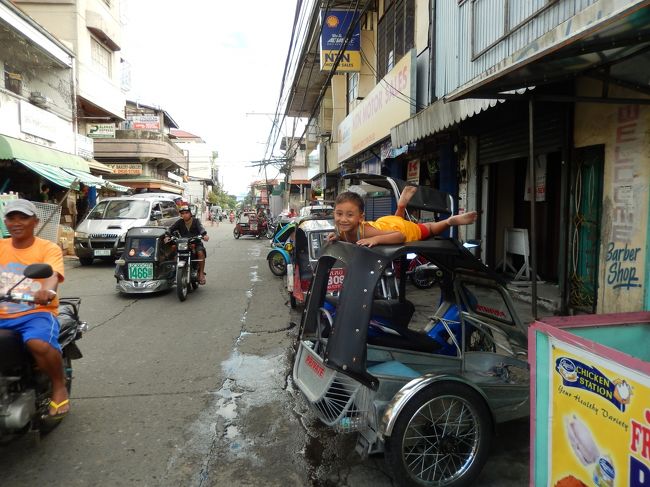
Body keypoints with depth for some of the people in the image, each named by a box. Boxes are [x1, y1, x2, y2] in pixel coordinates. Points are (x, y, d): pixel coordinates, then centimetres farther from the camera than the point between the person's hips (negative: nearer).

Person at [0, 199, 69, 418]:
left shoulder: (49, 248, 0)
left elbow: (52, 274, -18)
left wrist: (47, 290, -40)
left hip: (36, 312, -4)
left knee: (39, 344, -34)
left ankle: (59, 387, -7)